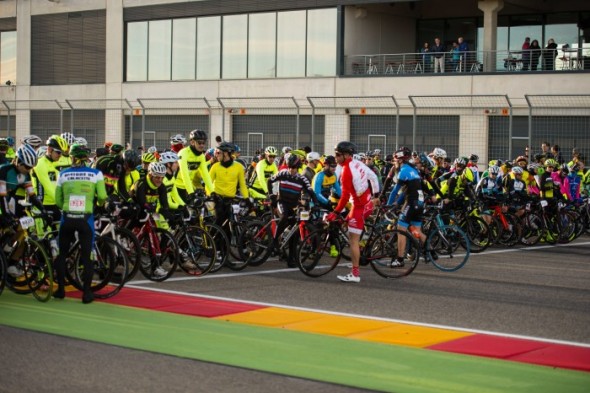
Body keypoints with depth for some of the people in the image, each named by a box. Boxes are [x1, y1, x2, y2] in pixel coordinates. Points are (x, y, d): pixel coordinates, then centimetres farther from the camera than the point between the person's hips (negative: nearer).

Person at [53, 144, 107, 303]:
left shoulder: (63, 174, 3)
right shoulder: (96, 174, -2)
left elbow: (57, 200, 5)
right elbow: (102, 197, -6)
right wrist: (99, 204, 17)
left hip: (67, 218, 1)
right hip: (85, 219, -1)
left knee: (62, 254, 16)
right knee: (86, 256, 6)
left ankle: (60, 289, 18)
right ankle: (87, 293, 3)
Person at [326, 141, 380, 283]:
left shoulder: (346, 170, -19)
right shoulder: (358, 163, 6)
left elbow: (345, 196, -21)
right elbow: (373, 177, 16)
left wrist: (335, 213, -14)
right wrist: (376, 196, 28)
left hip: (360, 206, -9)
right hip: (368, 202, 9)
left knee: (353, 240, -5)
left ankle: (355, 274, -4)